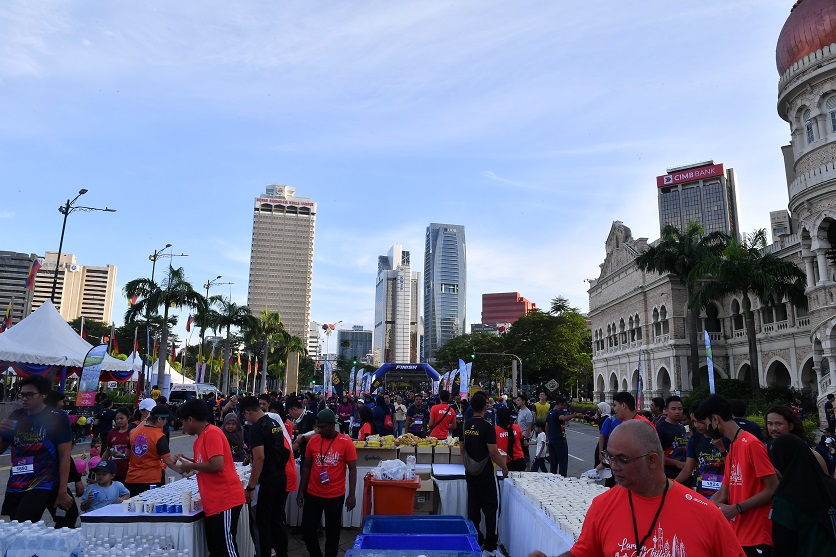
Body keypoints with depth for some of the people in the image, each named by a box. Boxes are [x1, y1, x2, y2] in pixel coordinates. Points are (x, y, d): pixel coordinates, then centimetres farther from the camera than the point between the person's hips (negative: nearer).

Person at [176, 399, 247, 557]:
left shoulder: (212, 433, -14)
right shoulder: (201, 437, 15)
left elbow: (216, 465, -22)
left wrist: (191, 466, -8)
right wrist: (188, 461, 11)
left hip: (225, 501, -10)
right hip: (213, 503, 10)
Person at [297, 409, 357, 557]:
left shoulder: (346, 442, -11)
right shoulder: (313, 441, -2)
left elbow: (352, 469, -7)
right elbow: (307, 466, 8)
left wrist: (351, 495, -12)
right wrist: (301, 491, 7)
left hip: (335, 495, -3)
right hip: (312, 494, 3)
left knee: (332, 533, 10)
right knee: (307, 530, 10)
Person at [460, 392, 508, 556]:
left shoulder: (465, 425, 1)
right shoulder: (487, 427, -17)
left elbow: (462, 449, 9)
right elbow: (493, 452, -17)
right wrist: (504, 467, -3)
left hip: (470, 473, 6)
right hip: (486, 473, -6)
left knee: (473, 506, 14)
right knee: (491, 508, 4)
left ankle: (475, 541, 22)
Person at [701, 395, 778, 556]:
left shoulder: (752, 444, -16)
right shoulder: (732, 448, 11)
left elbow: (773, 489, -17)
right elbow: (723, 494, 14)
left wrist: (737, 508, -19)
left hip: (756, 538, -8)